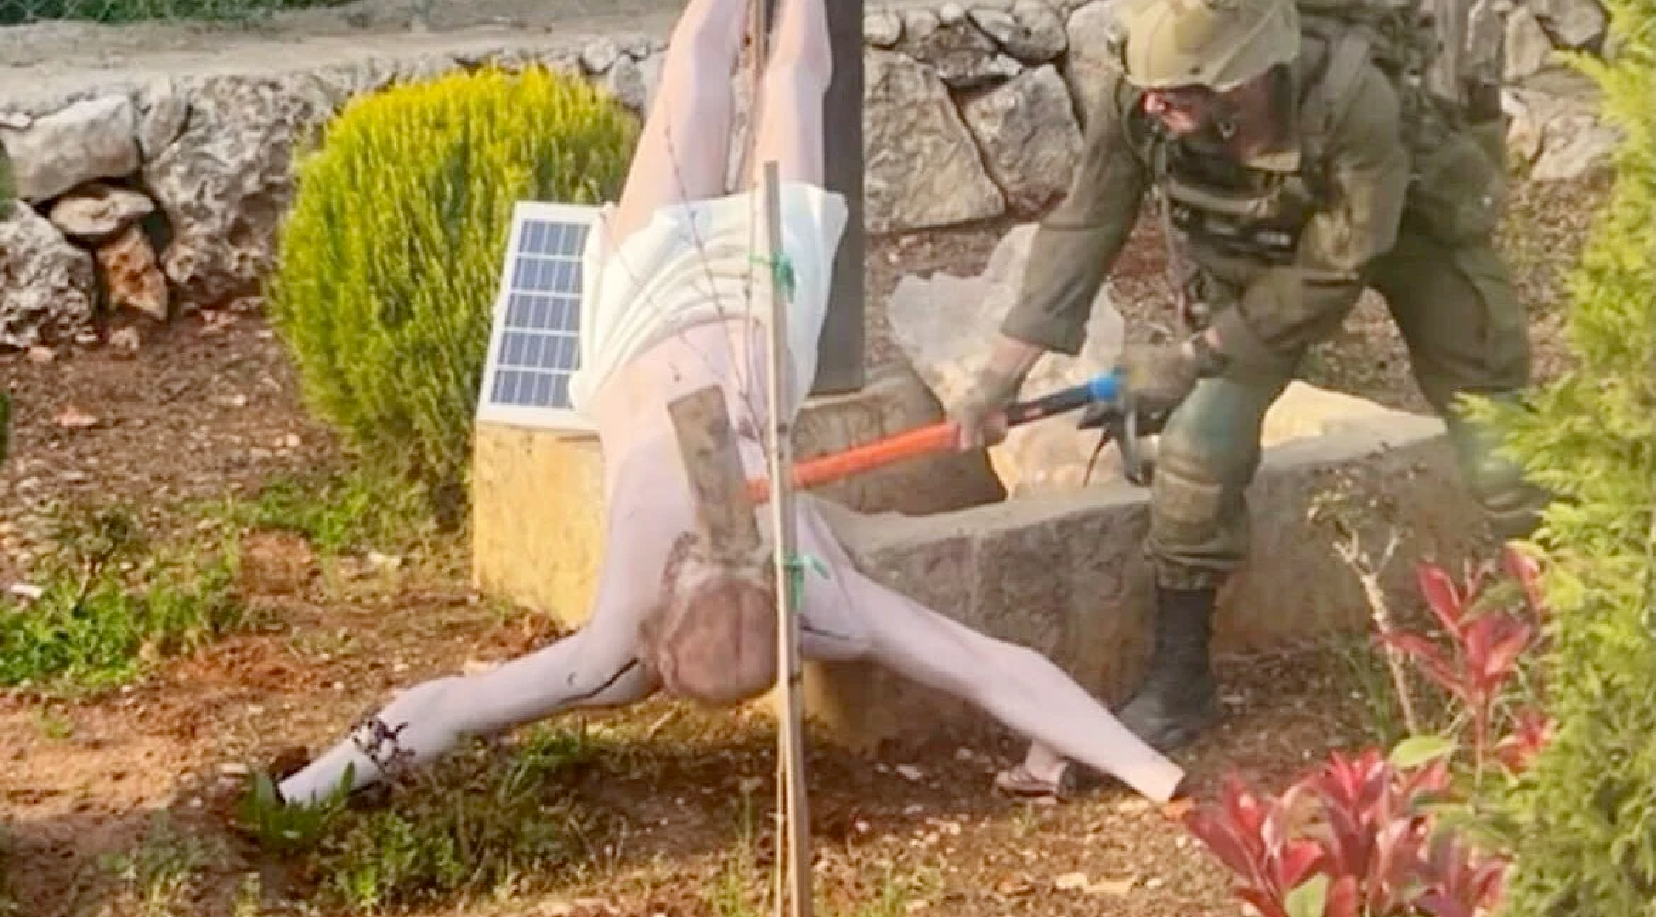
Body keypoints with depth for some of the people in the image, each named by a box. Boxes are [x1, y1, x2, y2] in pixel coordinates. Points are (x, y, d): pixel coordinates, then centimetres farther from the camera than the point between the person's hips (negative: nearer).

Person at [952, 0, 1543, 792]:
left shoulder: (1352, 102, -42)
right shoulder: (1136, 99, -32)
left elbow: (1331, 272, -30)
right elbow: (1082, 228, -20)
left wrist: (1194, 356, -26)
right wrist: (1001, 373, -22)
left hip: (1407, 228, -3)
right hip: (1256, 250, 3)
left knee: (1494, 429, -2)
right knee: (1200, 444, -8)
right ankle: (1178, 681, 7)